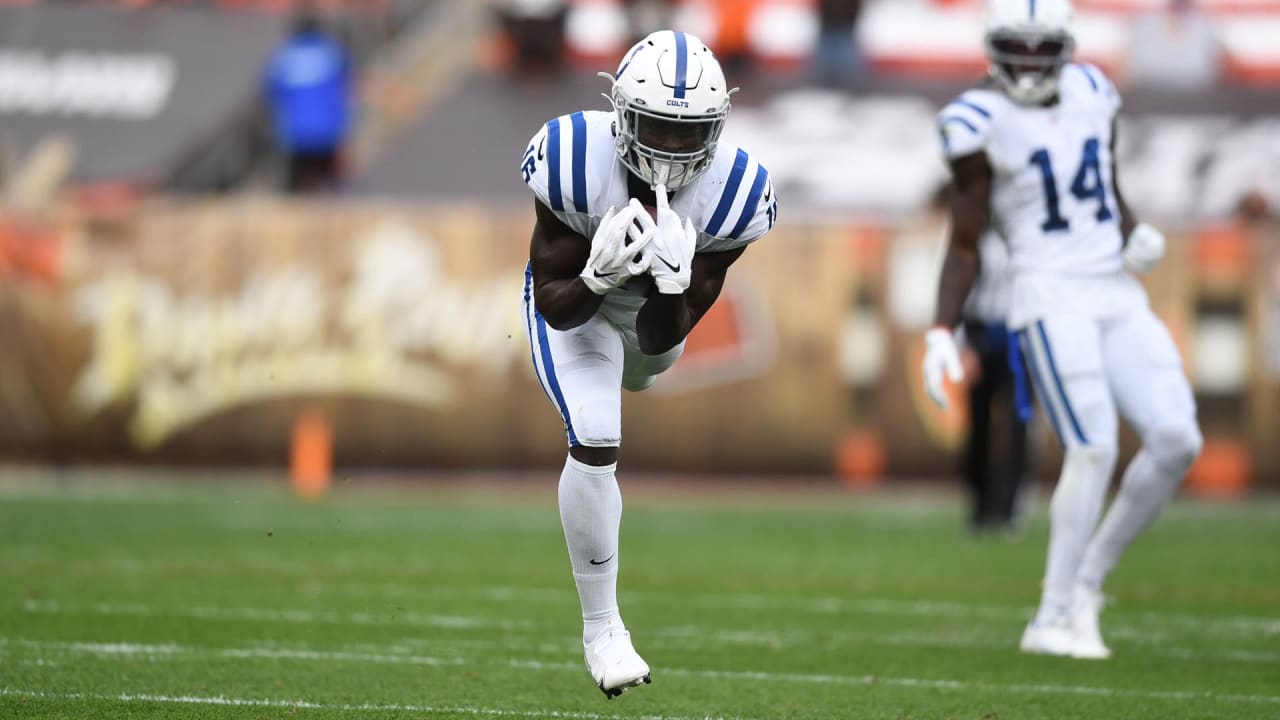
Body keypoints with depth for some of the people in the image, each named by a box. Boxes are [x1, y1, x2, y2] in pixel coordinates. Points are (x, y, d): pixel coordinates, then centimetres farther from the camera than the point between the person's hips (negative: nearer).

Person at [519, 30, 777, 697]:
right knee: (596, 444, -20)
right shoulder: (576, 162, -40)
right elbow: (556, 307, -30)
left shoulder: (732, 196, -34)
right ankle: (601, 627, -4)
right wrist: (598, 277, -50)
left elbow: (659, 339, -29)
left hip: (656, 305, 4)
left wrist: (672, 285, -49)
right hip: (571, 296, -4)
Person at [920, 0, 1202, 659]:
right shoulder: (979, 124, -7)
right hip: (1051, 296, -6)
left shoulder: (1091, 94, 10)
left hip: (1117, 295, 6)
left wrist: (1137, 233, 0)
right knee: (1094, 450, -16)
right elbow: (964, 245, -3)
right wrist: (940, 333, -12)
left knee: (1177, 442, -5)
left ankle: (1087, 579, 12)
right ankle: (1053, 620, -5)